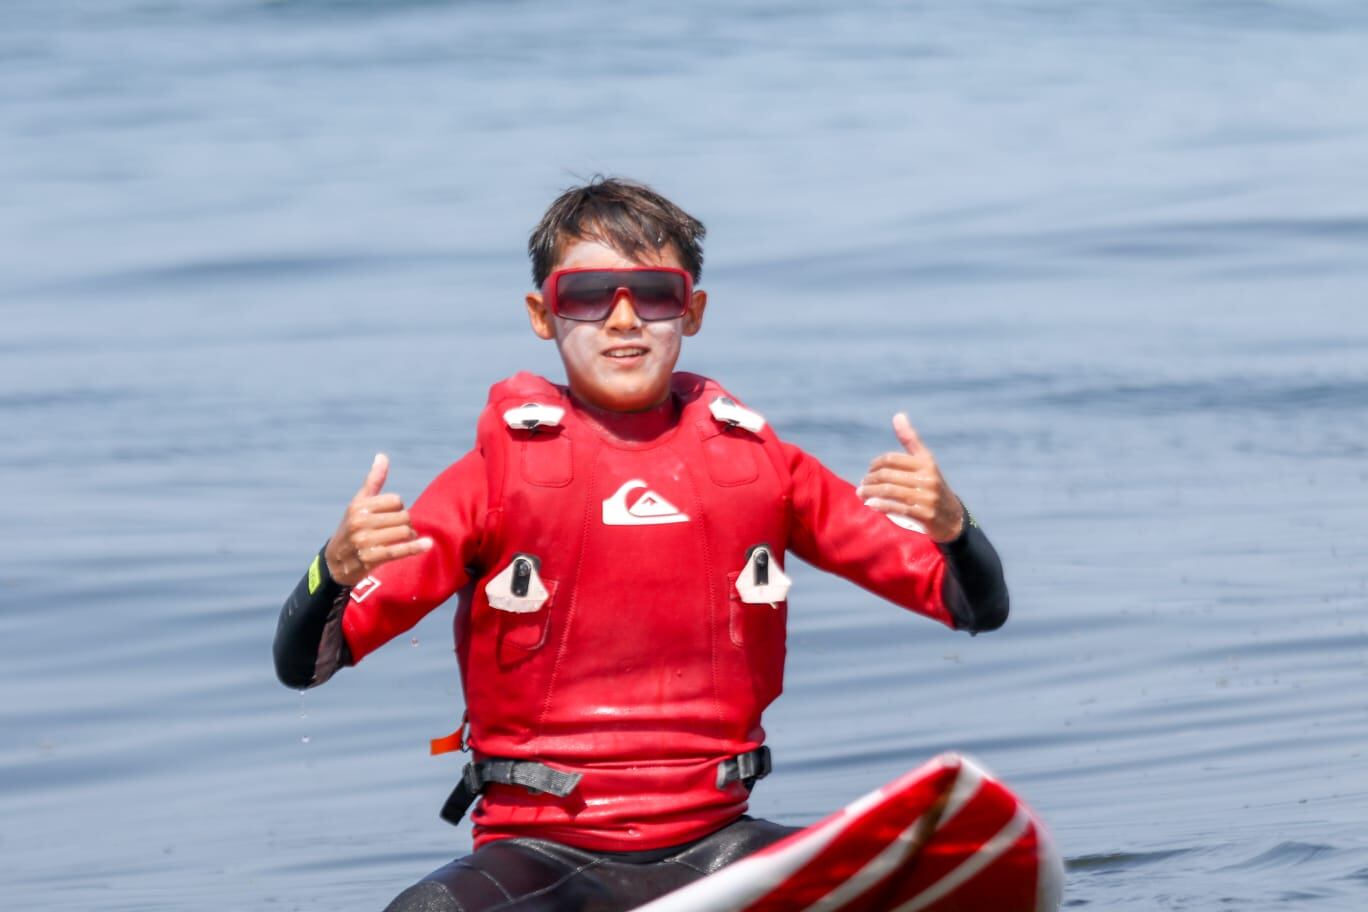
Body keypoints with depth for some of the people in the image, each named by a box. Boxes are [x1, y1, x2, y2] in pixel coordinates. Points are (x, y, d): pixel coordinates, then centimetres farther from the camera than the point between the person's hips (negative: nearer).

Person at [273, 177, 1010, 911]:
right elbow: (302, 664, -5)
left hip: (711, 845, 2)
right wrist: (338, 568, -28)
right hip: (539, 848, -2)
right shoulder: (502, 470, 0)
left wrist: (949, 525, -16)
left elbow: (979, 608, 7)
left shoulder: (756, 464, 7)